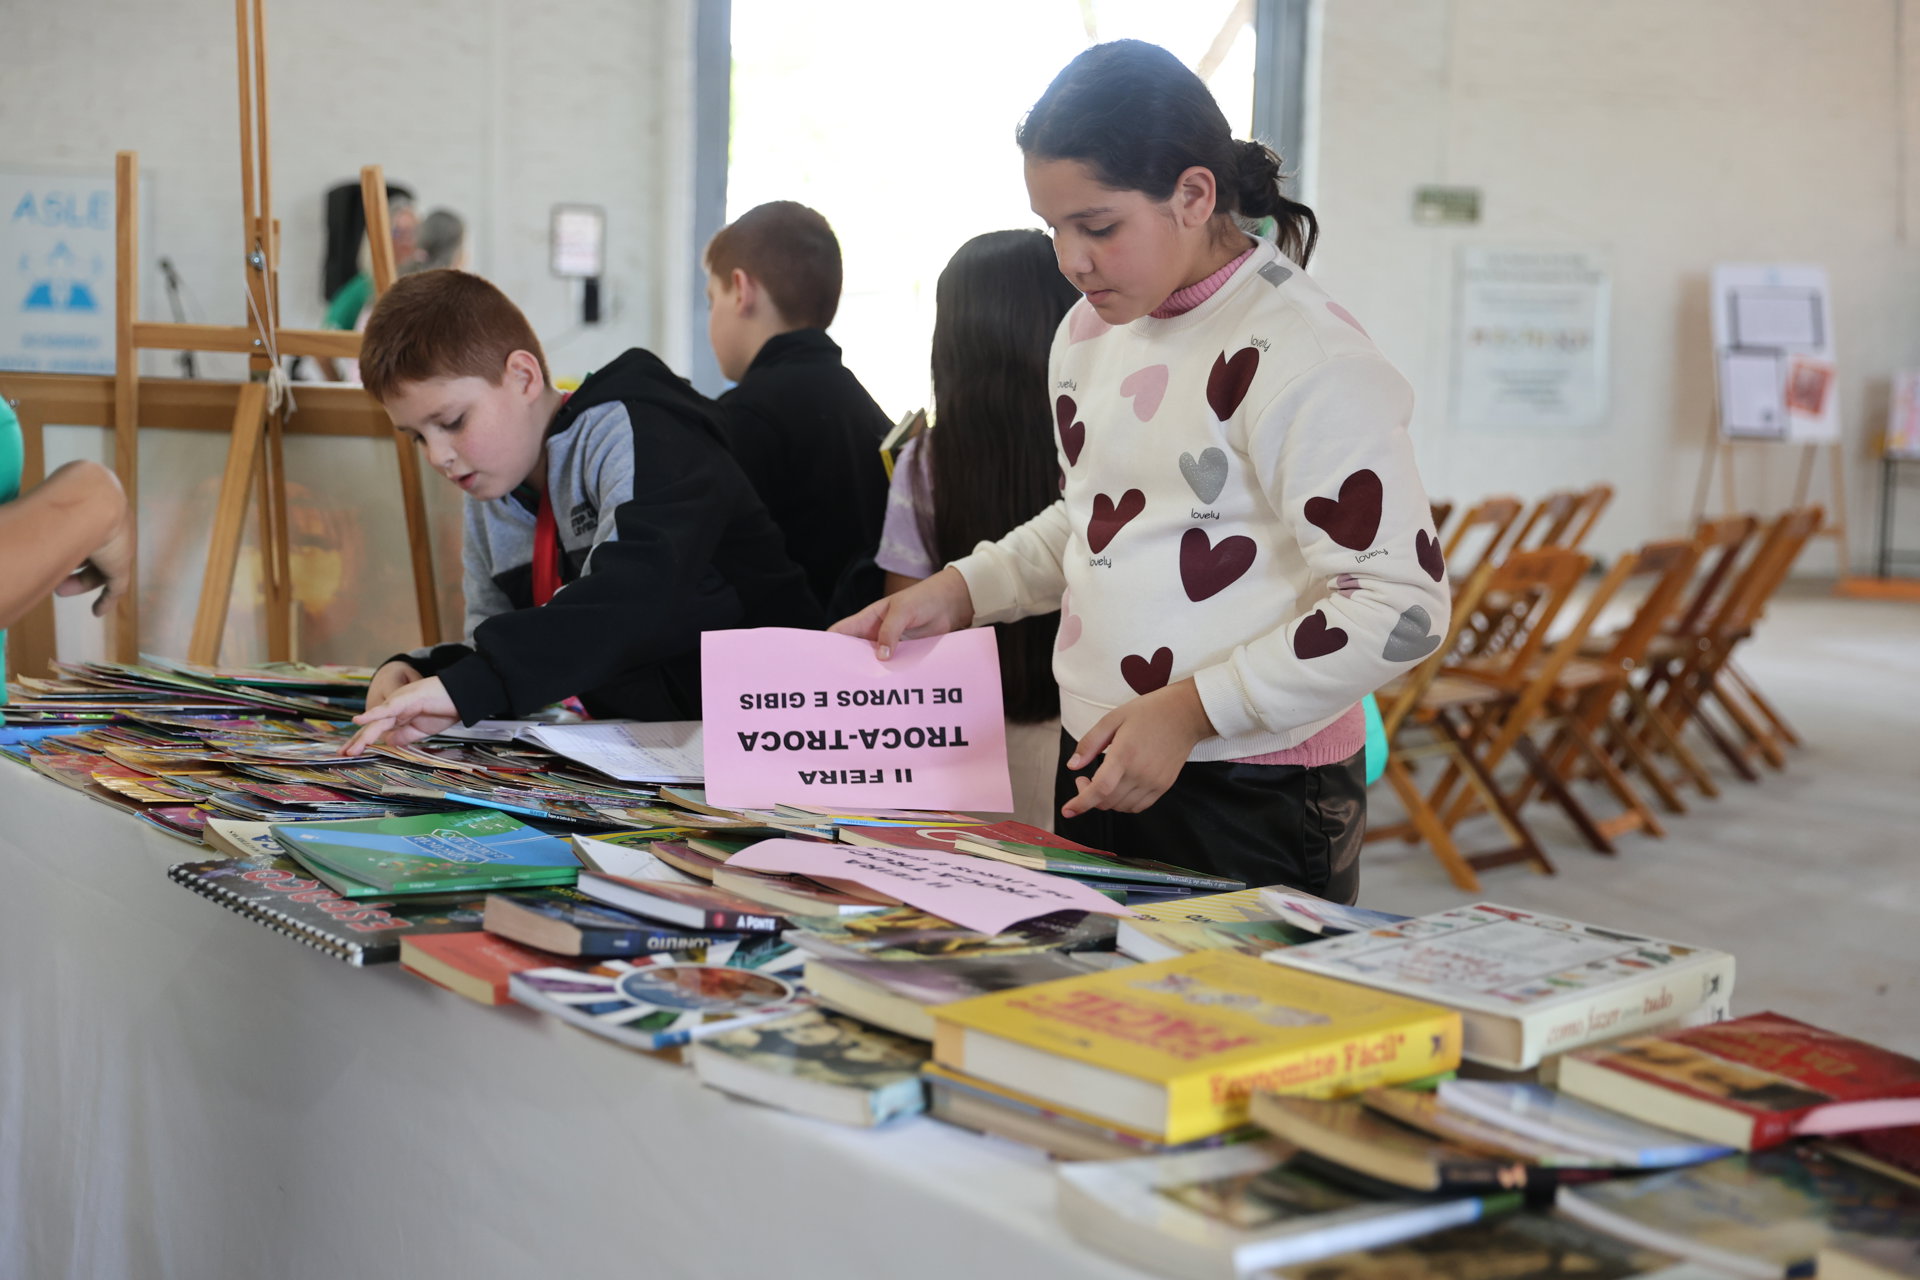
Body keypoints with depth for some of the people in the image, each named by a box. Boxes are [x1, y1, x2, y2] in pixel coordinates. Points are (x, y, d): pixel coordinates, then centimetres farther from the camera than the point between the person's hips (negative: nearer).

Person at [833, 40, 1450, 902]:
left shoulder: (1302, 354, -17)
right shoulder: (1091, 335, 9)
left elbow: (1399, 607, -20)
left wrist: (1192, 708, -24)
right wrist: (959, 593, 8)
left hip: (1254, 799, -7)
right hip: (1097, 771, 8)